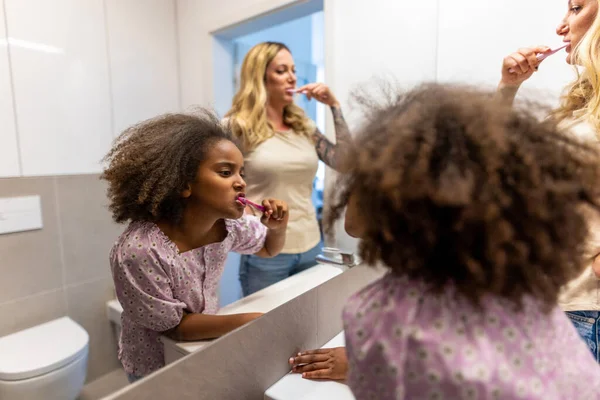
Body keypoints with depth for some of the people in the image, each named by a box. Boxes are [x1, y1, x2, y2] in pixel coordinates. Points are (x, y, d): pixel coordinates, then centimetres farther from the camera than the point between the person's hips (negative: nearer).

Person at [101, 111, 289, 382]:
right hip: (157, 370, -4)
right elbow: (173, 326, -23)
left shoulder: (228, 223, -17)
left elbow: (268, 249, 1)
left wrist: (277, 228, -20)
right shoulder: (138, 251, -34)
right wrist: (247, 321, -27)